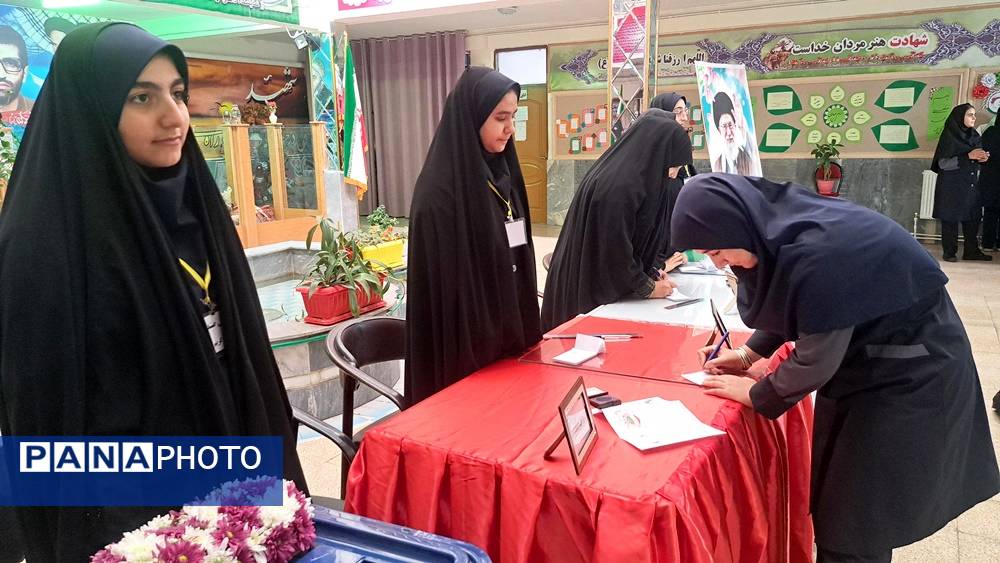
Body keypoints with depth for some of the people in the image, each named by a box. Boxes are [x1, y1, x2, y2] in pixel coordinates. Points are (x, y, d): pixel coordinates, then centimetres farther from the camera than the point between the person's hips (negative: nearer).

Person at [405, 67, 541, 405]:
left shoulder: (500, 172, 5)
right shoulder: (440, 192, -20)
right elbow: (445, 286, -19)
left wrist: (524, 332, 11)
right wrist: (469, 353, -16)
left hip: (509, 331, 8)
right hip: (469, 347, -7)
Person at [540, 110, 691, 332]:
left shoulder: (635, 178, 3)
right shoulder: (617, 188, -26)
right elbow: (616, 254, -23)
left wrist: (652, 268, 3)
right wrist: (648, 287, -11)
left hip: (603, 285, 9)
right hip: (588, 294, -9)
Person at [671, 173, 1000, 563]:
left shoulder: (818, 253, -35)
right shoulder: (780, 225, -9)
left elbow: (817, 359, -25)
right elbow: (792, 309, 9)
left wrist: (755, 394, -11)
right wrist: (749, 352, 1)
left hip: (912, 370, -8)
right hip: (859, 355, 8)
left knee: (858, 515, 3)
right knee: (836, 488, 18)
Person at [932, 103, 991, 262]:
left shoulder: (974, 135, 11)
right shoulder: (949, 136, -8)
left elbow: (976, 159, 20)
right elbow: (943, 163, -14)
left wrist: (981, 158, -3)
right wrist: (968, 156, -20)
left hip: (971, 184, 6)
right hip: (952, 185, -6)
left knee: (973, 217, 5)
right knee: (950, 219, -2)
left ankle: (971, 250, 13)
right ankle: (949, 252, 5)